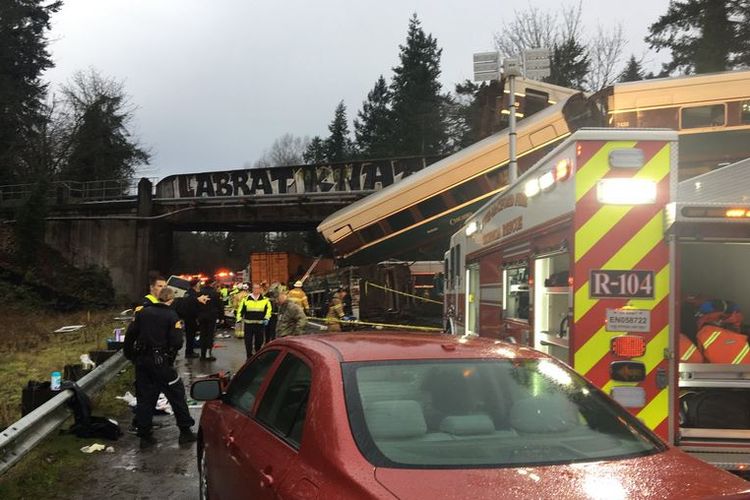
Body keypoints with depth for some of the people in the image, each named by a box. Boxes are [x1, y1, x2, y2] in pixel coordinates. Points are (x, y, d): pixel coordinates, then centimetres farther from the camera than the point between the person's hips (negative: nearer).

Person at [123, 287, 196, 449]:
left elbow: (130, 335, 4)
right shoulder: (172, 316, -9)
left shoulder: (142, 312, 4)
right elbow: (176, 343, -14)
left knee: (145, 398, 11)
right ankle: (185, 431, 12)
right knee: (176, 395, 8)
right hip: (161, 362, -4)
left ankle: (145, 436, 14)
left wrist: (129, 354, 15)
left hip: (141, 361, 4)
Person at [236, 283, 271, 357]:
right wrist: (239, 320, -3)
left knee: (259, 341, 9)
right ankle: (249, 357, 12)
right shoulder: (246, 299, 2)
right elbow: (241, 310, 4)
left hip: (260, 324, 0)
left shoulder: (265, 300, 2)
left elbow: (268, 309, 5)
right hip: (248, 324, 0)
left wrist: (266, 318, -9)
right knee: (248, 341, 1)